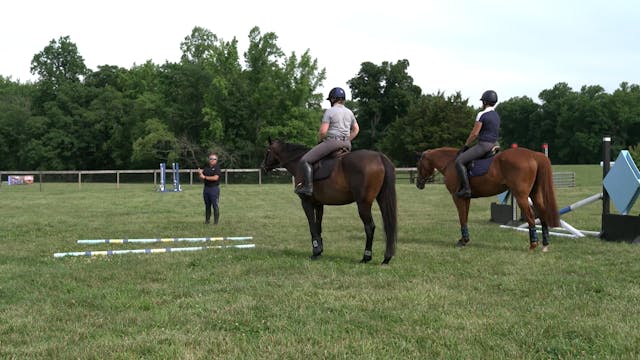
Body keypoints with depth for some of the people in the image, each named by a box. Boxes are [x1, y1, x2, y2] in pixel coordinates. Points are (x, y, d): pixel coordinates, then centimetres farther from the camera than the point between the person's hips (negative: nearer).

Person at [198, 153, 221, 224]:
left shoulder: (217, 168, -4)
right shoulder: (206, 167, 14)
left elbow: (215, 178, -18)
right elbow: (202, 178, 17)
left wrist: (205, 177, -11)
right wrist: (200, 173, -5)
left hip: (214, 188, -6)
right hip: (206, 188, 6)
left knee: (215, 205, -5)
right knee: (207, 205, 8)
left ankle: (216, 221, -1)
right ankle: (207, 220, 14)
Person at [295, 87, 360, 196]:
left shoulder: (329, 111, -9)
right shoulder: (349, 112, 13)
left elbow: (323, 131, -15)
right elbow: (356, 129, 20)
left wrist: (319, 140, 3)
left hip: (331, 142, -8)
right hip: (346, 145, 8)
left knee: (305, 160, -8)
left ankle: (308, 186, -19)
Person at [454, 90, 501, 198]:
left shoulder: (482, 115, -13)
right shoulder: (496, 116, 14)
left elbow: (474, 133, -14)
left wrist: (465, 146, -2)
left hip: (483, 145, -9)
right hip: (494, 145, 9)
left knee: (459, 161, -9)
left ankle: (466, 188, -18)